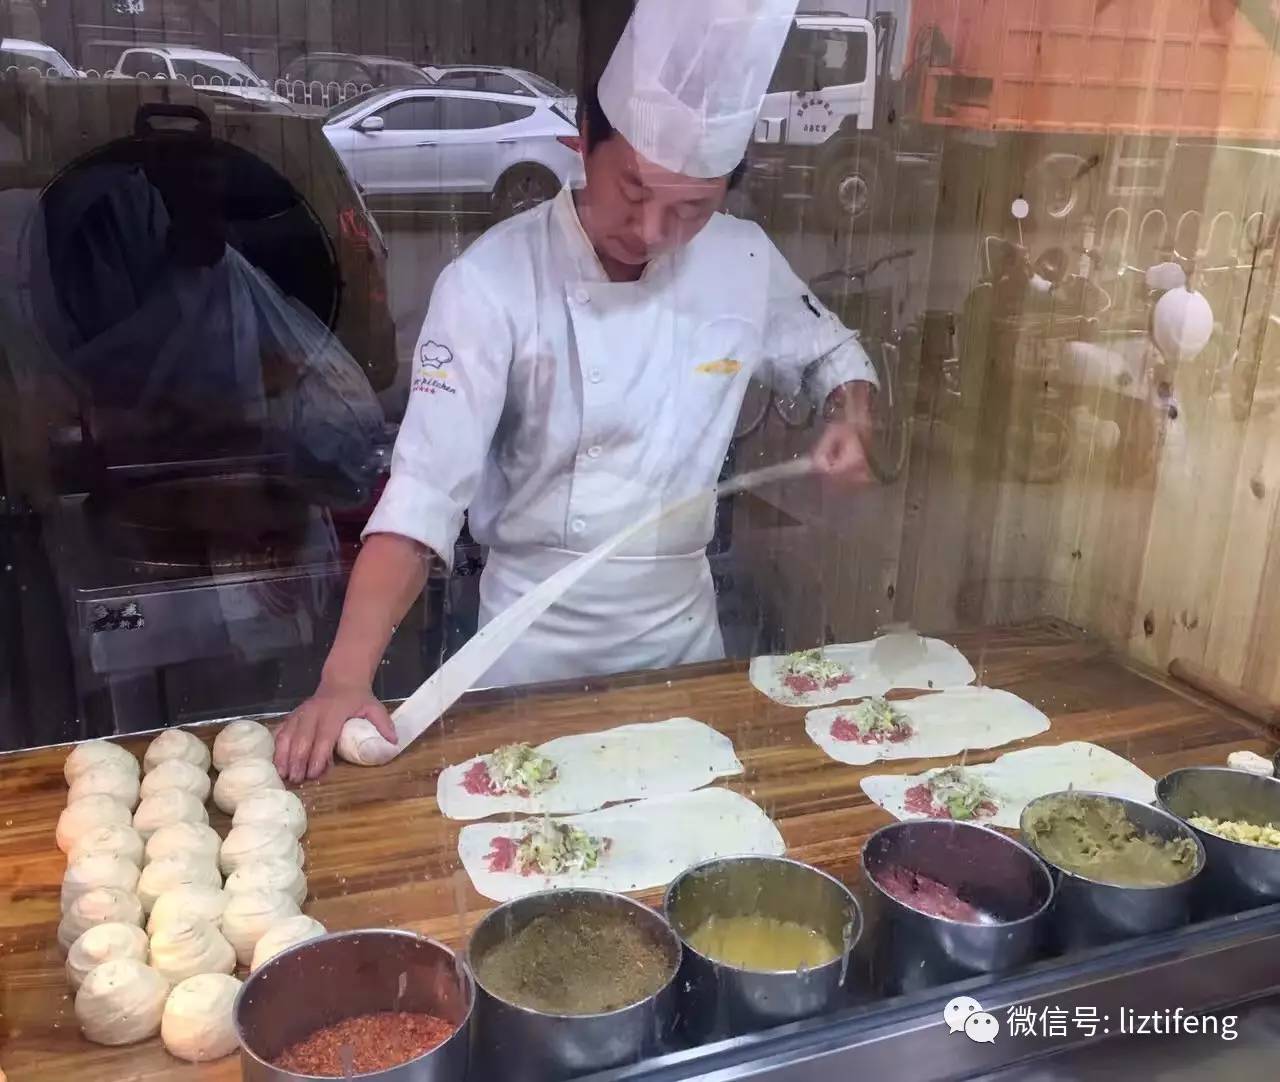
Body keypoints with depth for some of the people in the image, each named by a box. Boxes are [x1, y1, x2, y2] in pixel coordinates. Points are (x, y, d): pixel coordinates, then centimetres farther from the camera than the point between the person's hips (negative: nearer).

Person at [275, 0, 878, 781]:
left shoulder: (744, 262, -8)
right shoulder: (493, 281, -21)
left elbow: (831, 353, 10)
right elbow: (424, 495, -26)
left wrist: (853, 420, -13)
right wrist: (347, 678, -36)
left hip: (683, 624, 4)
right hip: (537, 638, -3)